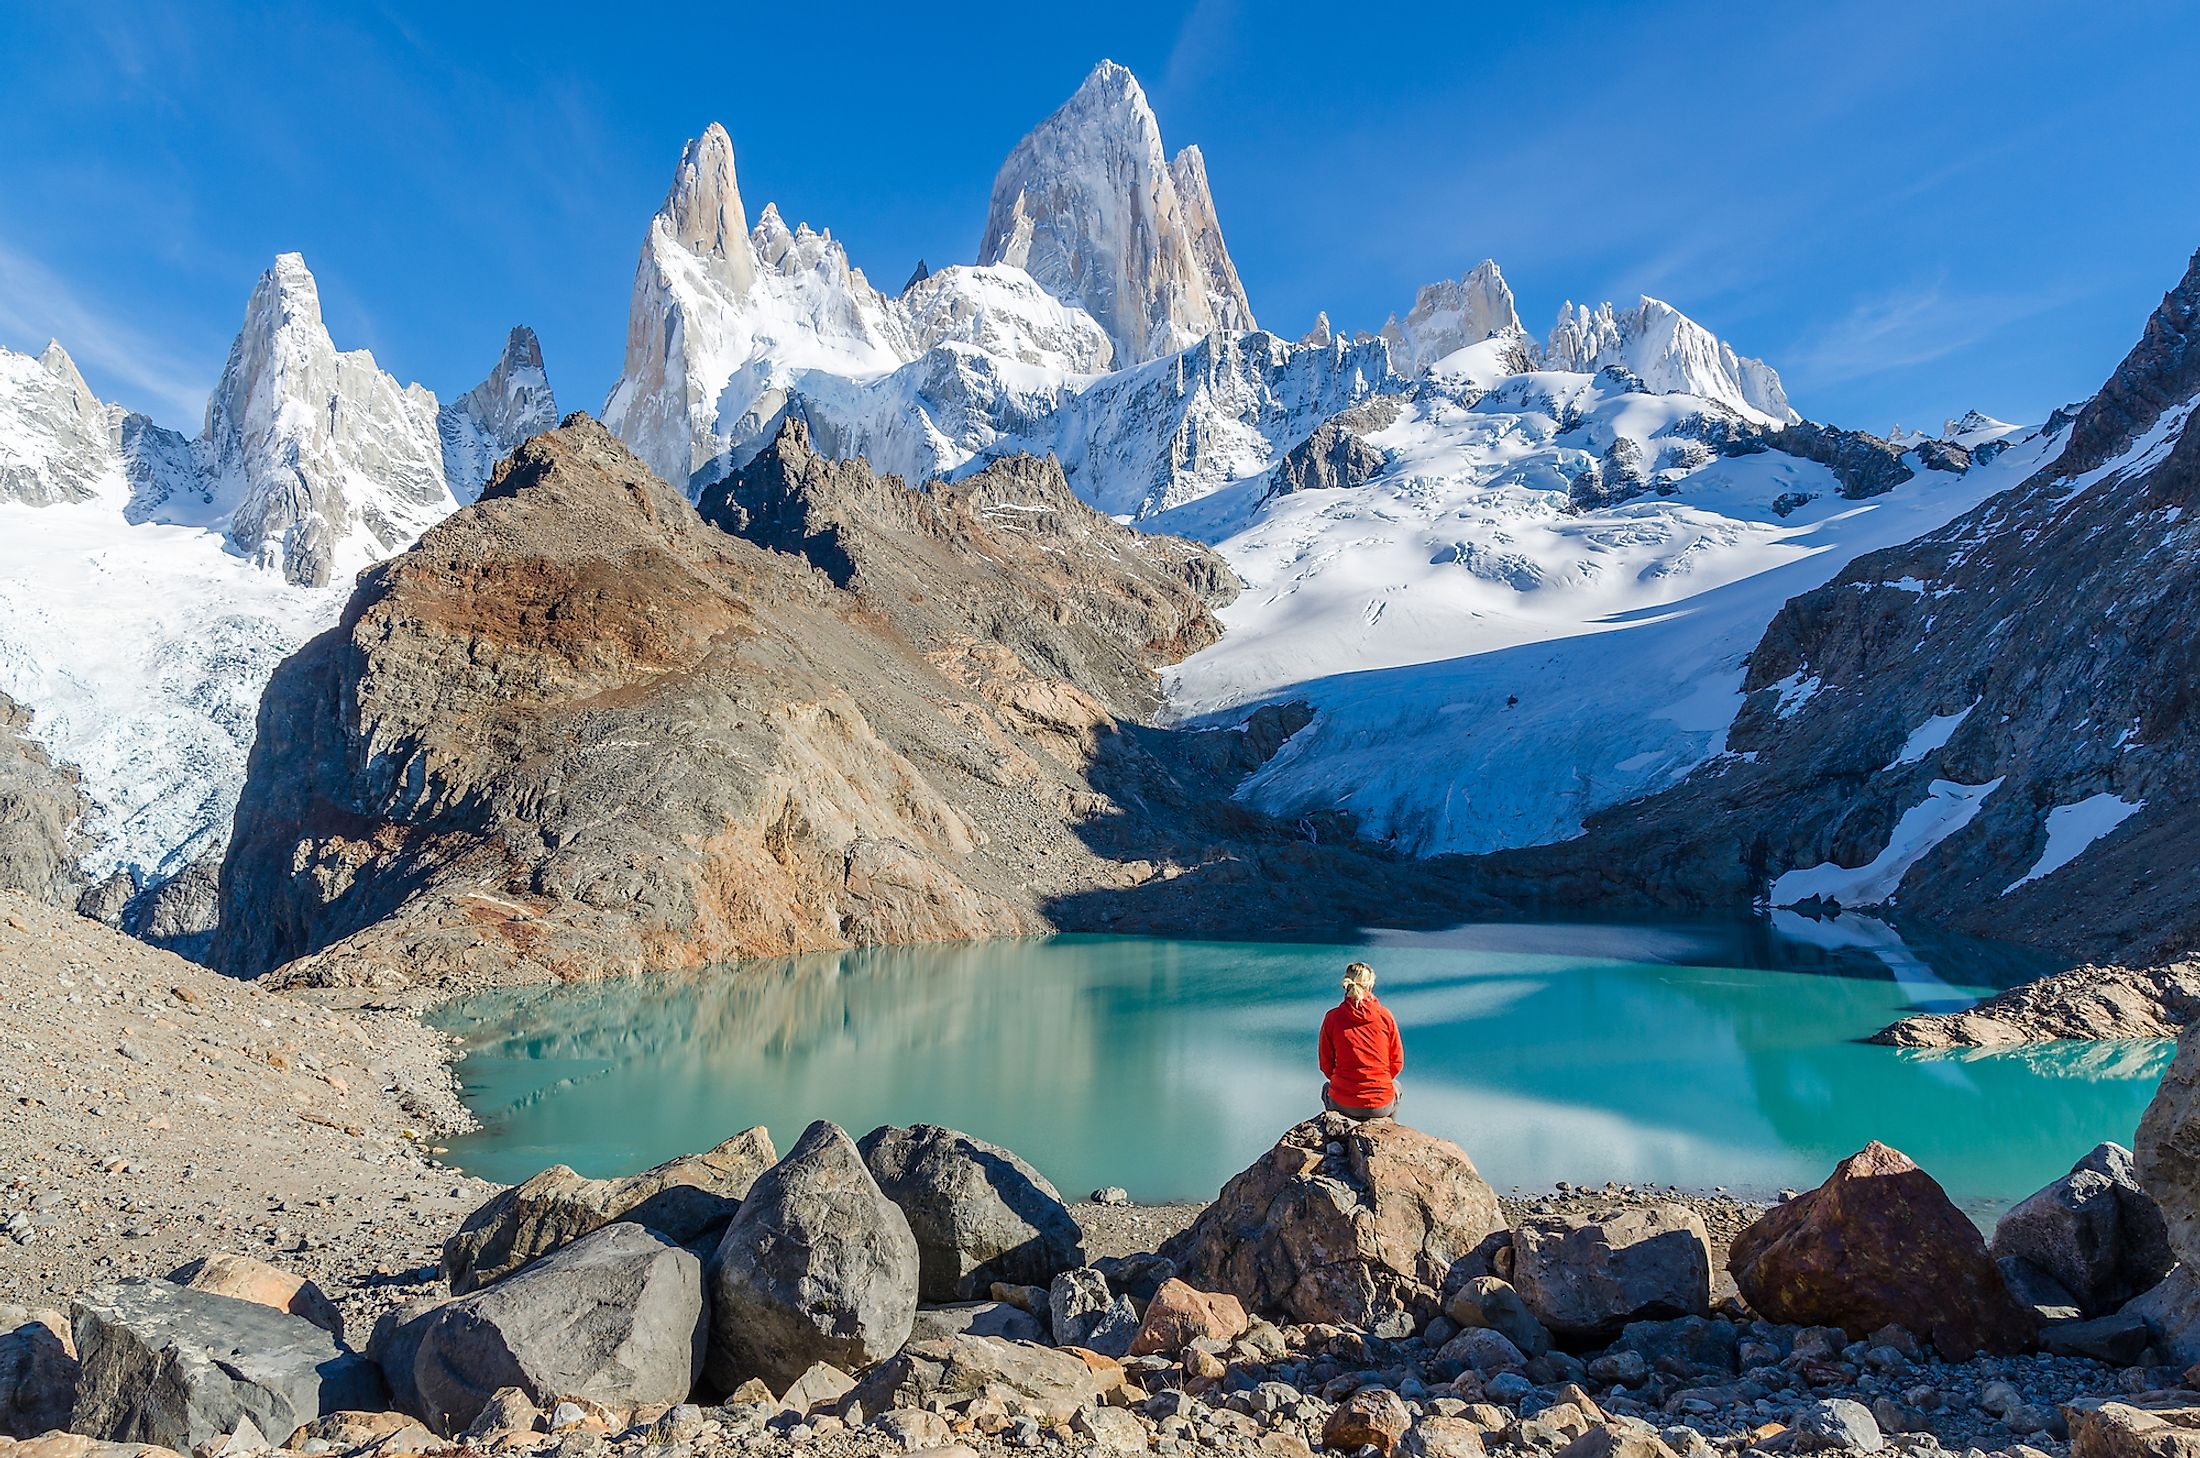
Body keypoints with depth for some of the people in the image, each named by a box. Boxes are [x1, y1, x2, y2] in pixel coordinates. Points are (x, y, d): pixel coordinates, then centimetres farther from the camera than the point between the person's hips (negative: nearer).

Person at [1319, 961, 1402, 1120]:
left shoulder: (1332, 1018, -8)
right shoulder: (1385, 1016, -7)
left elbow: (1326, 1065, 0)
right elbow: (1397, 1062, 1)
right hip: (1381, 1106, 0)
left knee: (1326, 1088, 37)